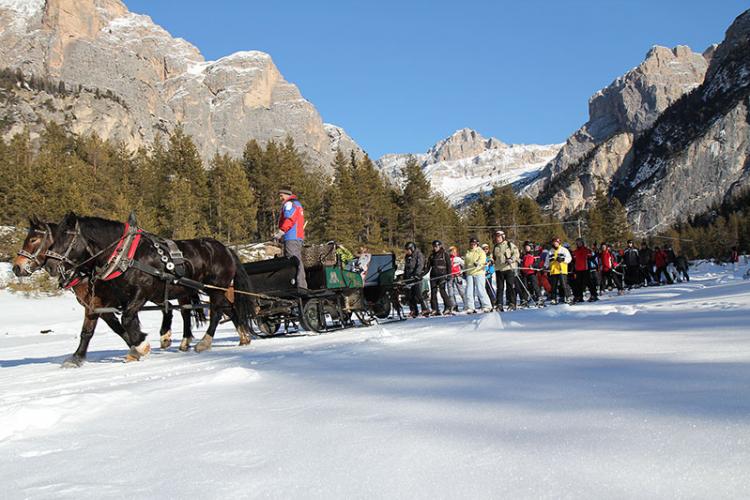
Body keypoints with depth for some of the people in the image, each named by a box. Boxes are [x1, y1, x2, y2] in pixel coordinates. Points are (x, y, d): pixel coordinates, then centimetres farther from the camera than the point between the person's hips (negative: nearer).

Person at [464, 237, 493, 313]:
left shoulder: (480, 251, 5)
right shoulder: (467, 253, 21)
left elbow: (483, 259, -13)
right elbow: (465, 263, 29)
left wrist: (478, 263, -33)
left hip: (479, 273, -5)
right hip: (469, 273, 5)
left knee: (480, 290, -10)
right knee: (469, 290, -2)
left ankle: (487, 306, -3)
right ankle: (470, 307, 2)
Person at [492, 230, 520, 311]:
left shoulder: (510, 244, 2)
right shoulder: (495, 247, 18)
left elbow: (516, 253, -3)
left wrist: (511, 259, -18)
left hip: (509, 268, -4)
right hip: (499, 269, 4)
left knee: (510, 287, -3)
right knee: (500, 287, 4)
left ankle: (512, 303, 2)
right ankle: (499, 304, 5)